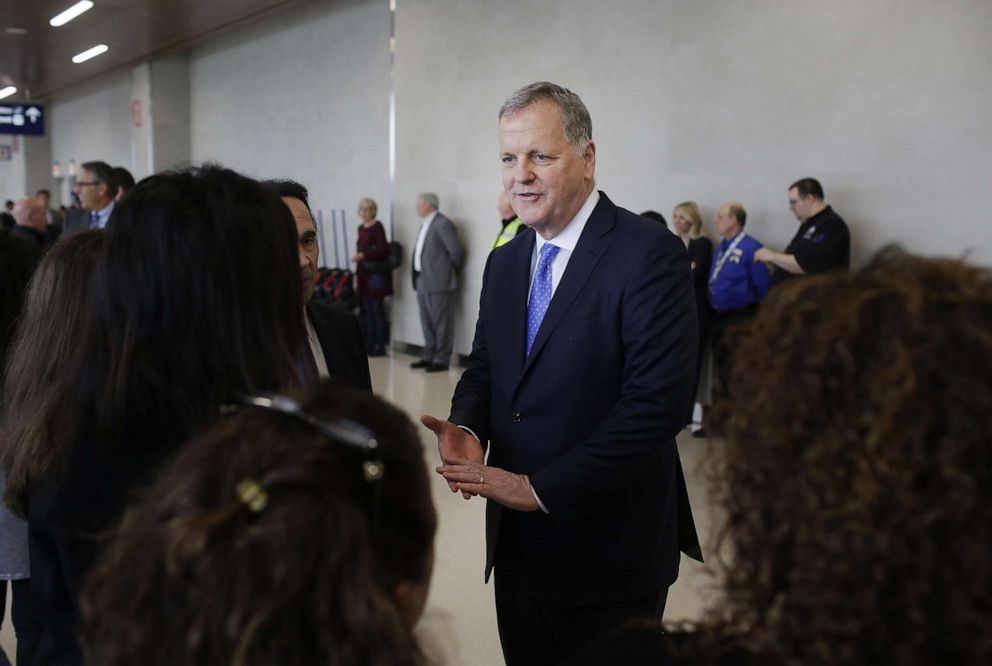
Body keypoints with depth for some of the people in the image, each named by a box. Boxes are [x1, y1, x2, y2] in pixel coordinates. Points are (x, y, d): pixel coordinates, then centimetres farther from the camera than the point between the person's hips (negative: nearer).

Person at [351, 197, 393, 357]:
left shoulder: (377, 227, -8)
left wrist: (363, 255, -24)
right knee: (367, 310, 9)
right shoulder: (361, 228, 15)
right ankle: (370, 344, 15)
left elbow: (383, 250, -14)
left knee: (377, 310, -5)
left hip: (376, 274, -8)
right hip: (364, 273, 8)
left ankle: (380, 346, 0)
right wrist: (356, 275, 18)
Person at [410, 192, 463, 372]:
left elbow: (456, 250, -17)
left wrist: (450, 269, -3)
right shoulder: (425, 224, 15)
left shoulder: (442, 224, -14)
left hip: (437, 281, -9)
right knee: (427, 322, 16)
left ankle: (441, 359, 5)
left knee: (441, 322, -1)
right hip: (422, 281, 9)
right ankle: (429, 356, 25)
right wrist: (417, 277, 15)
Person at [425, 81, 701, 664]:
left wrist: (542, 488, -21)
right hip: (516, 543, 6)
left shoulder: (649, 255, -15)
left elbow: (657, 401, -23)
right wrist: (466, 428, -9)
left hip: (607, 548, -6)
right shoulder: (505, 263, 9)